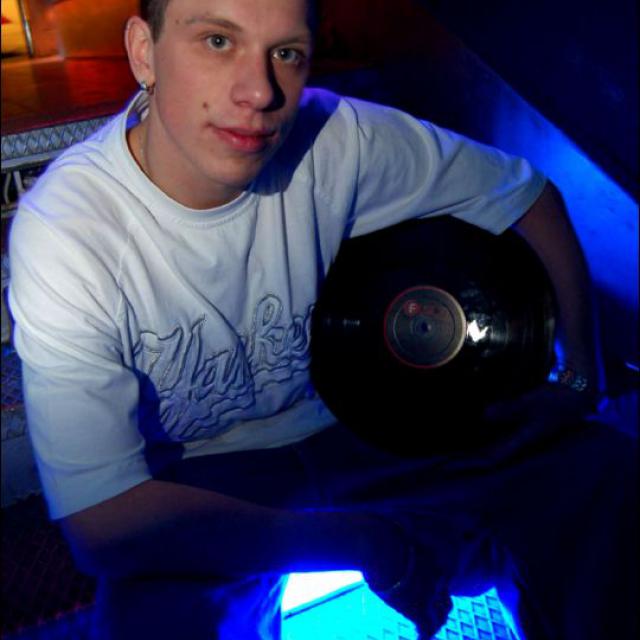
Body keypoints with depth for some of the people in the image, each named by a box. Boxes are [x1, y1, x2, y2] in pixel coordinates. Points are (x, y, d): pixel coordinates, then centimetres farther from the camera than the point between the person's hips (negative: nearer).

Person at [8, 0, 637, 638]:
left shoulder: (336, 139, -17)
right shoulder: (63, 232, -25)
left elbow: (531, 196, -3)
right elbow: (103, 522, -27)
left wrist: (579, 379, -9)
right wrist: (360, 541, -24)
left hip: (348, 434, 3)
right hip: (193, 484, -2)